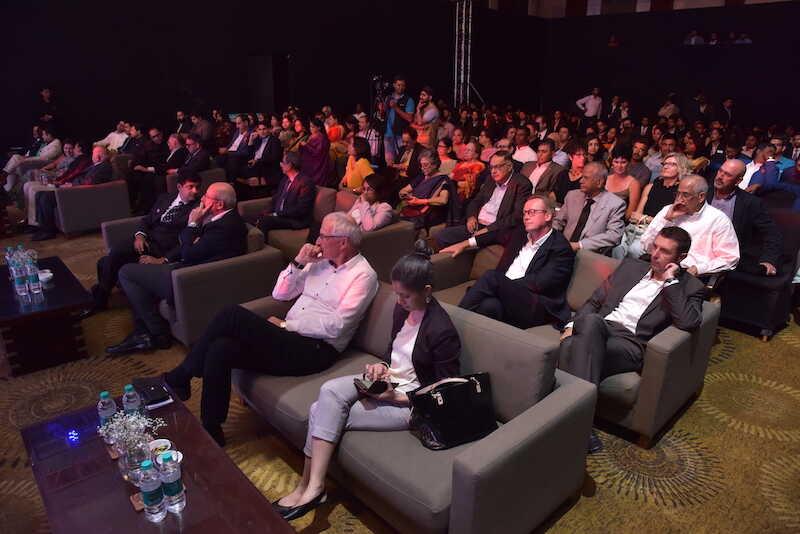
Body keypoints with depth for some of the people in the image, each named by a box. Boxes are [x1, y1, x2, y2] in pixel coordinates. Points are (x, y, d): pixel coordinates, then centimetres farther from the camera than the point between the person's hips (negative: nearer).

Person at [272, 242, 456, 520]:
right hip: (389, 380, 7)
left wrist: (397, 398, -18)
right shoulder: (402, 309, 0)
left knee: (326, 414, -16)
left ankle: (309, 486, -1)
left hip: (410, 402, -7)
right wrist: (383, 366, -3)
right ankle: (310, 487, -10)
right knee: (329, 391, -18)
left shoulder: (442, 330, -22)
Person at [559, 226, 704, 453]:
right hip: (595, 331, 4)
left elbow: (689, 323, -8)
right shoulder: (631, 266, 26)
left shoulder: (689, 286, 14)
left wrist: (670, 281, -2)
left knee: (580, 349, -36)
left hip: (631, 344, -3)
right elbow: (594, 301, 22)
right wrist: (573, 325, 5)